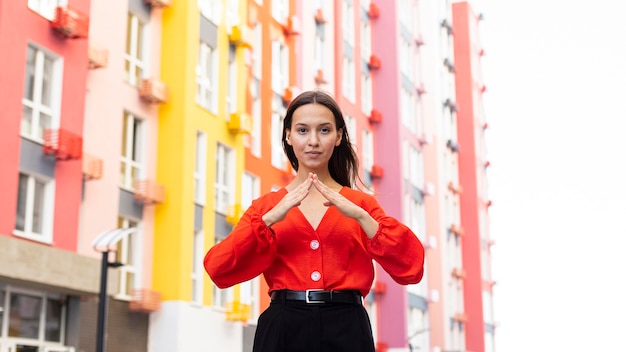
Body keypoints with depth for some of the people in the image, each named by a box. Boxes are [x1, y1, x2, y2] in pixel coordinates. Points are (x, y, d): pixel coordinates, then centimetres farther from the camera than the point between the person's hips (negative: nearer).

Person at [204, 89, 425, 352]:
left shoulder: (361, 204, 8)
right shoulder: (265, 206, 9)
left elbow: (411, 268, -5)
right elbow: (218, 269, -4)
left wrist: (361, 216, -15)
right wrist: (269, 219, -14)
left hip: (346, 330, 0)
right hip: (282, 330, 0)